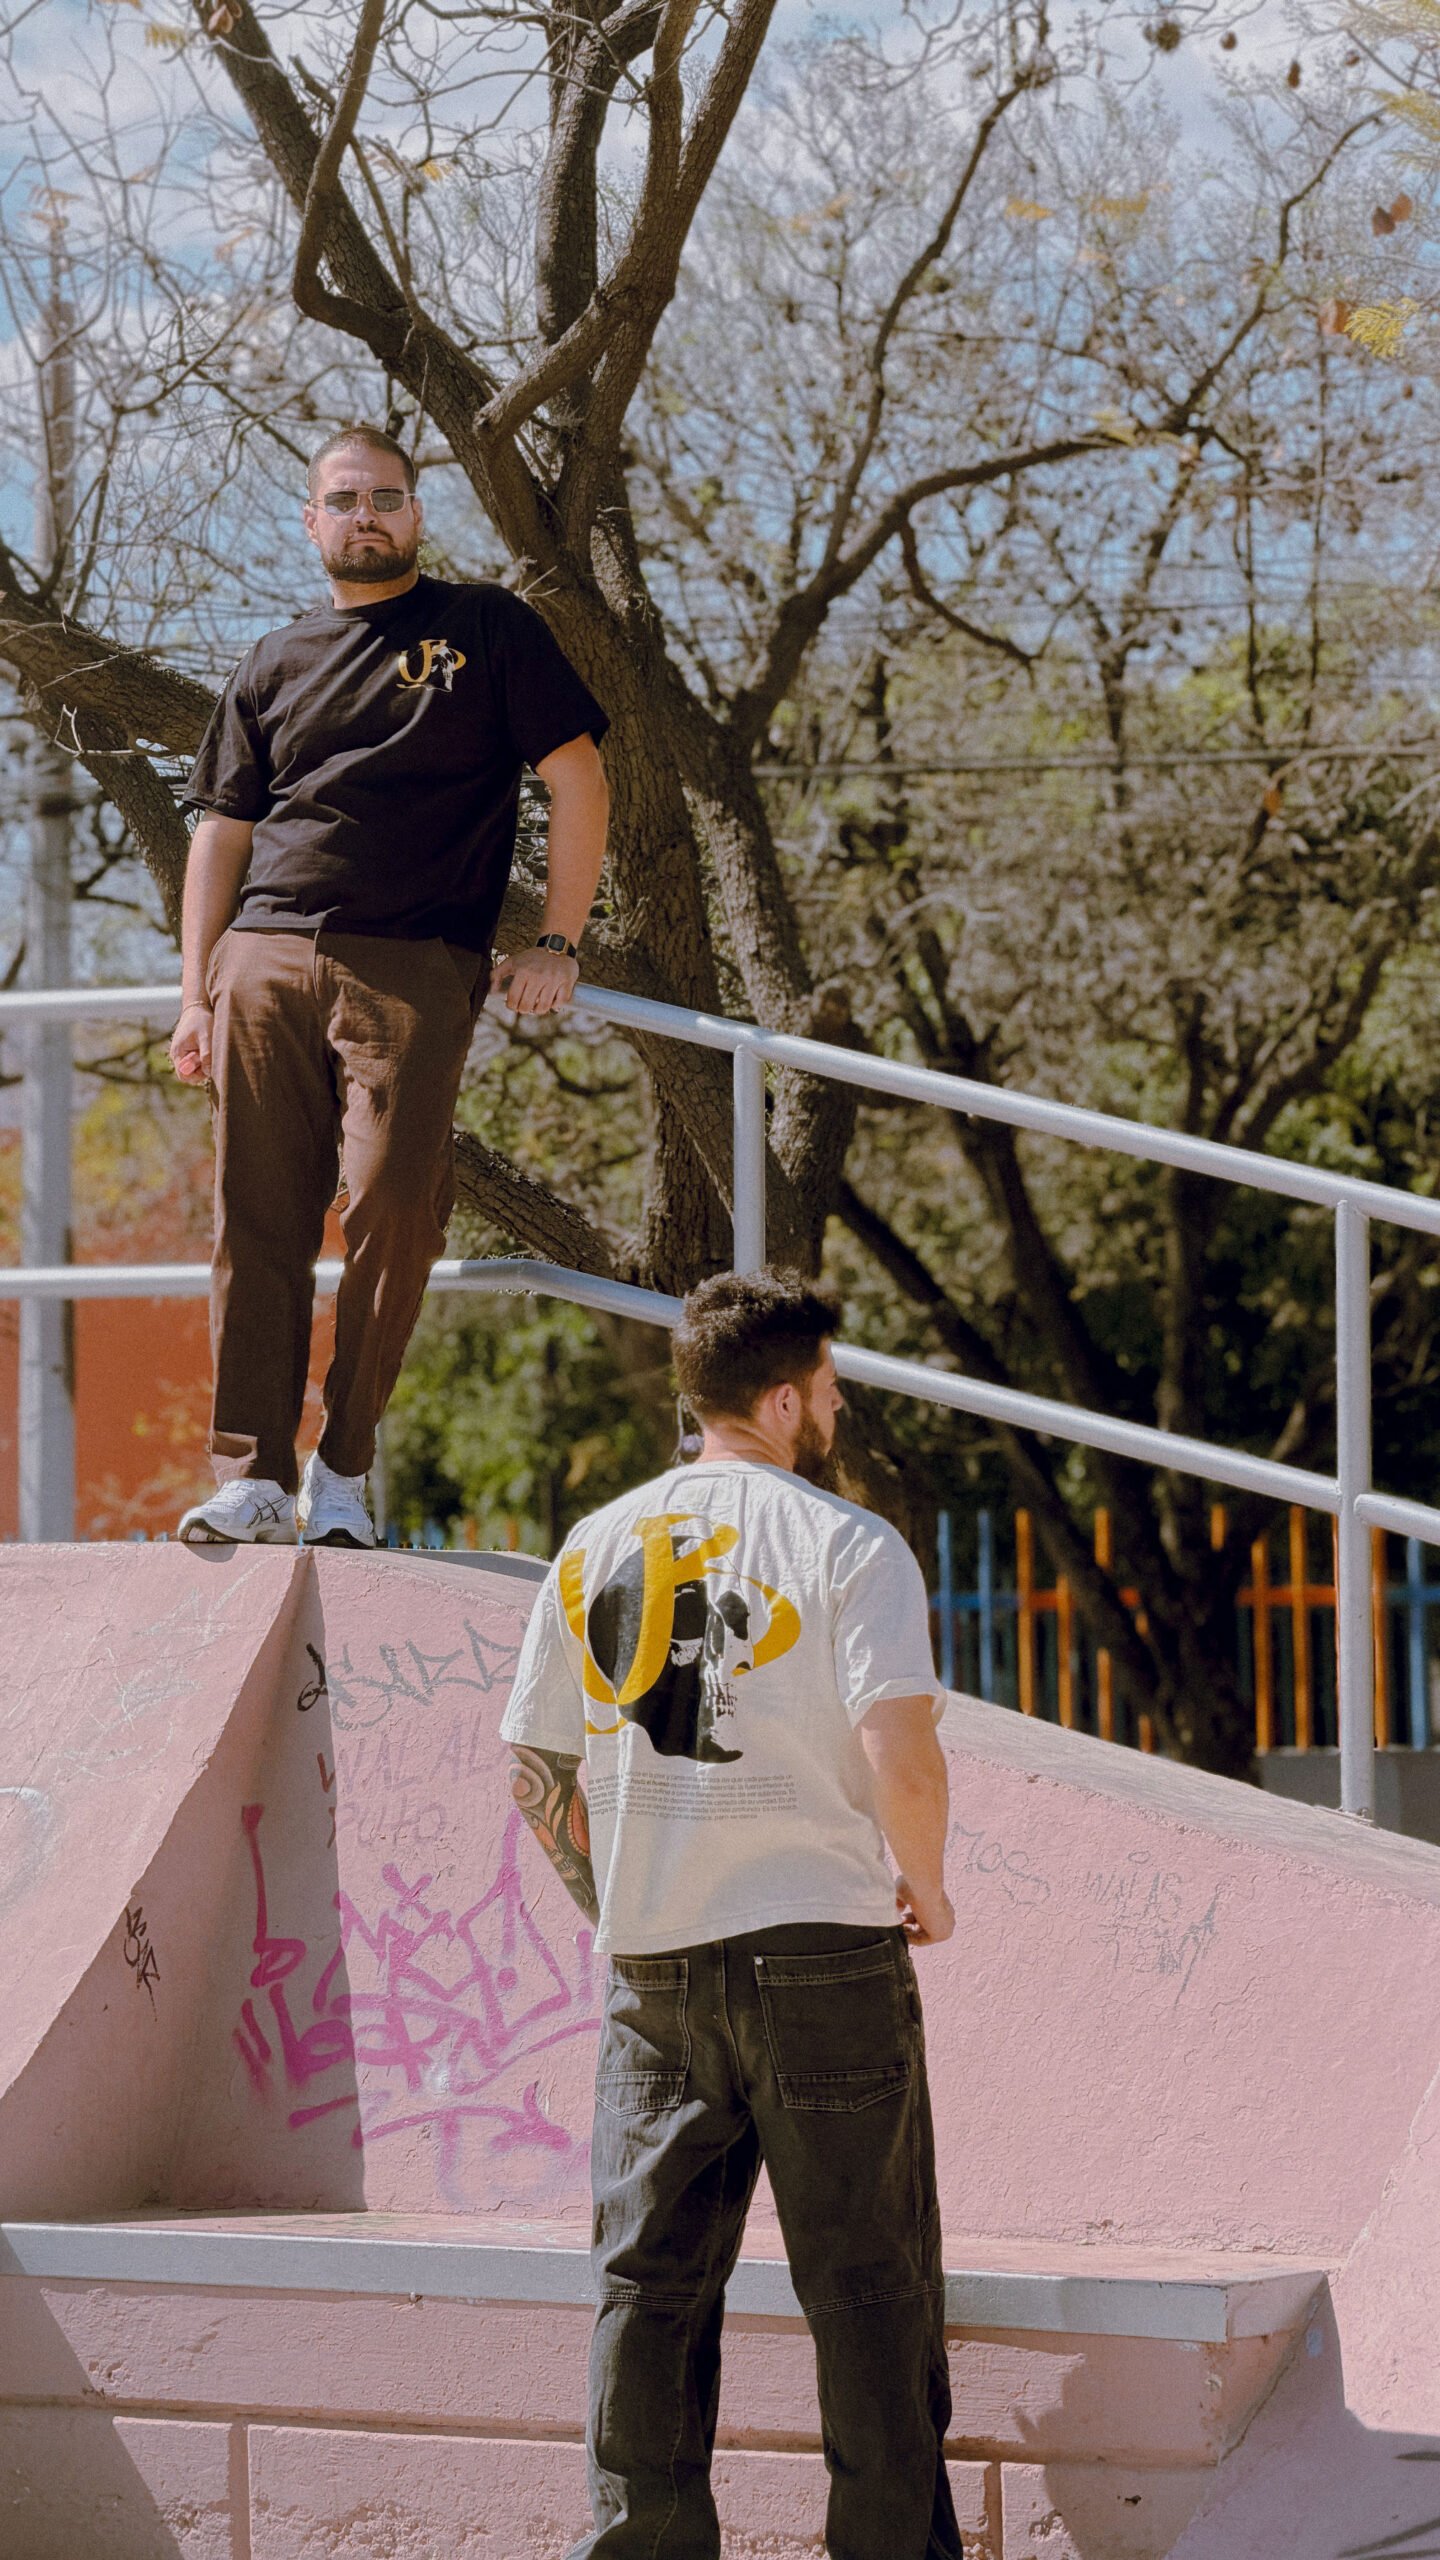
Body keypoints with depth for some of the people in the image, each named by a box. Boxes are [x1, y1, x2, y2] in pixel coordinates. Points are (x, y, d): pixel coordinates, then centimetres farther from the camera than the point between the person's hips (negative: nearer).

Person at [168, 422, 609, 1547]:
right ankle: (253, 1478, -6)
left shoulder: (489, 628, 12)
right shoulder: (275, 666, 21)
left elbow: (577, 778, 8)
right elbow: (222, 830, 21)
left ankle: (345, 1471, -5)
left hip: (415, 968, -3)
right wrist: (199, 994, 11)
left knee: (395, 1204, -16)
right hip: (267, 958, 3)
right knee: (259, 1221, -5)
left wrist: (556, 944, 1)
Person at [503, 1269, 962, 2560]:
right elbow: (900, 1753, -19)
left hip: (652, 1967, 5)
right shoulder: (846, 1545, -8)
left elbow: (534, 1767, 10)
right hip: (822, 1958, -4)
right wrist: (924, 1885, -2)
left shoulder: (595, 1548, 8)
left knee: (651, 2277, 9)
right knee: (868, 2281, 3)